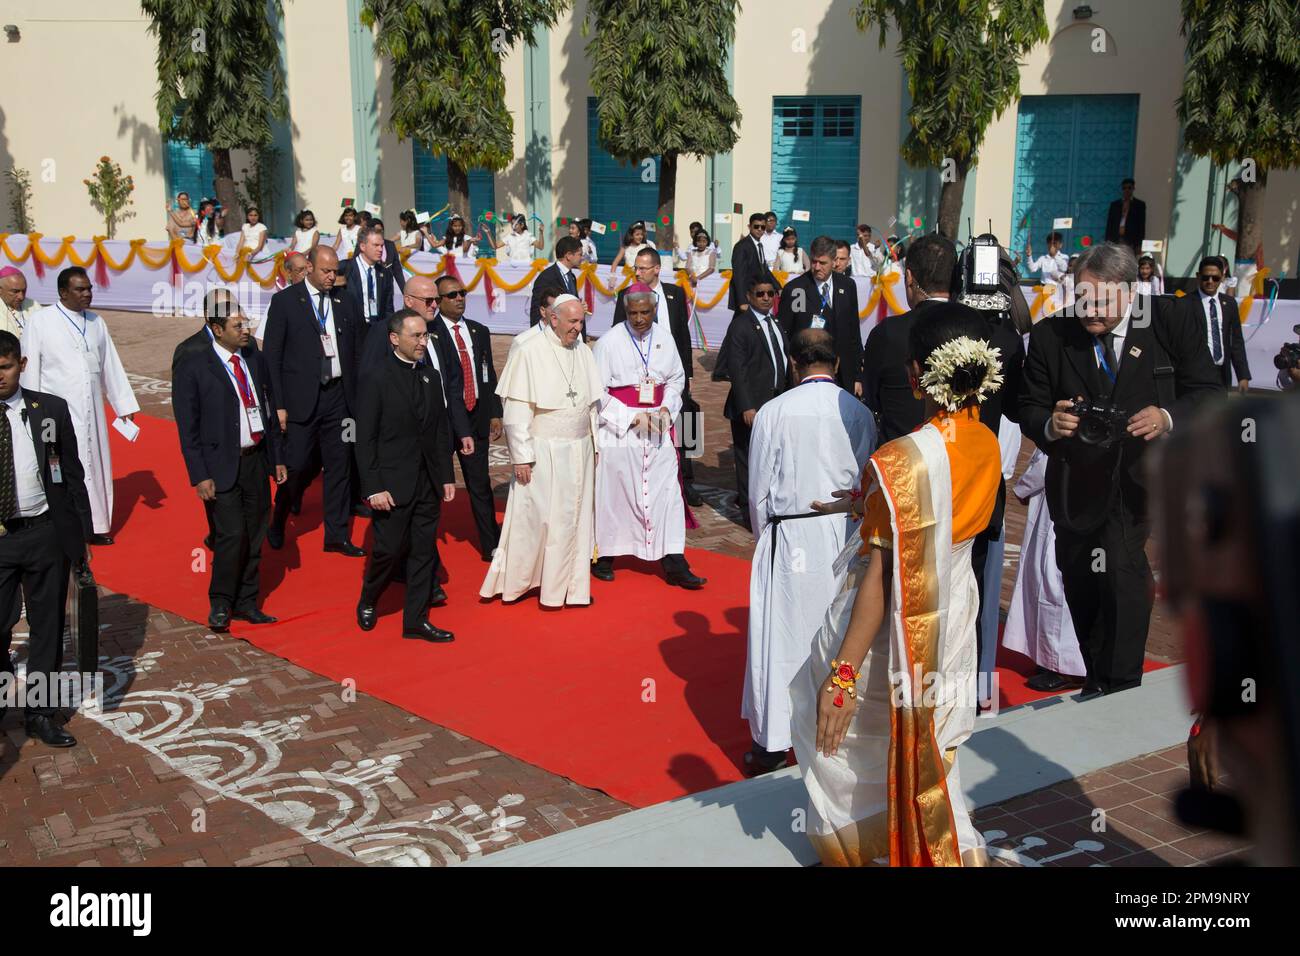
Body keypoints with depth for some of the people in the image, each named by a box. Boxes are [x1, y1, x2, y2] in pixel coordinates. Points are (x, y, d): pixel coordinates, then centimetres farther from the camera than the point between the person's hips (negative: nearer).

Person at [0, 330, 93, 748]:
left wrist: (81, 533, 4)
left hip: (45, 532, 1)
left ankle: (40, 714, 25)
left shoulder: (51, 410, 0)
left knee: (47, 626, 11)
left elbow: (72, 474, 5)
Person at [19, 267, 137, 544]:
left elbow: (111, 366, 11)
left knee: (95, 464, 9)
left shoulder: (96, 323, 8)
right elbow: (30, 368, -4)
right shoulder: (40, 321, -5)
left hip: (91, 410, 5)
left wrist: (125, 405, 10)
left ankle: (96, 525, 19)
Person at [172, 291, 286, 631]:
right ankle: (220, 604, 11)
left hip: (256, 460, 6)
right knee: (232, 536, -9)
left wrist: (277, 458, 12)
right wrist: (199, 475, -13)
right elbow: (187, 427, -8)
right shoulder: (192, 367, -9)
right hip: (221, 466, -6)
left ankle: (246, 602, 25)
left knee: (255, 536, 11)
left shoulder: (255, 359, 8)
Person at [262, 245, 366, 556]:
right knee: (296, 468, -1)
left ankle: (337, 535, 19)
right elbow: (272, 355, -4)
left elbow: (355, 351, 13)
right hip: (301, 398, -4)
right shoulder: (284, 301, -3)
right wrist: (278, 405, -9)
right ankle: (278, 524, 25)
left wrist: (356, 396, 5)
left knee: (339, 467, 8)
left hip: (338, 396, 4)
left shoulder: (343, 303, 9)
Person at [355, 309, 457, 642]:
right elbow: (365, 439, -10)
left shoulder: (430, 377, 9)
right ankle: (367, 603, 28)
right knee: (388, 549, 1)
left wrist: (447, 476, 8)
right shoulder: (377, 381, -8)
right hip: (393, 485, -5)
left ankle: (416, 620, 17)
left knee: (423, 552, 8)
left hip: (428, 484, 5)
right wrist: (373, 487, -14)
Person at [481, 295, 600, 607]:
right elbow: (515, 409, -11)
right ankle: (512, 580, 17)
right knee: (531, 518, 2)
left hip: (579, 449, 5)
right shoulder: (527, 350, -11)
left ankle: (570, 585, 18)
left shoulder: (582, 349, 7)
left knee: (573, 519, 9)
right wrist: (521, 456, -13)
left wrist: (593, 445, 11)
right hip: (542, 451, -5)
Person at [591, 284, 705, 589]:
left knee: (667, 492, 0)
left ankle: (674, 564, 3)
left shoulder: (664, 337, 4)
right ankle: (603, 555, 22)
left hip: (658, 428, 4)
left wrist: (666, 408, -3)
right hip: (618, 430, -4)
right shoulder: (609, 342, -10)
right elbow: (597, 392, -9)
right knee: (612, 493, 5)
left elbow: (676, 378, 15)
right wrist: (632, 418, -15)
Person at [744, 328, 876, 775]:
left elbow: (759, 490, -2)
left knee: (781, 636, 4)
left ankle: (771, 742, 10)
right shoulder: (859, 412, 0)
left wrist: (764, 538, 12)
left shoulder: (774, 412, -7)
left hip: (791, 537, -3)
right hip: (846, 535, 3)